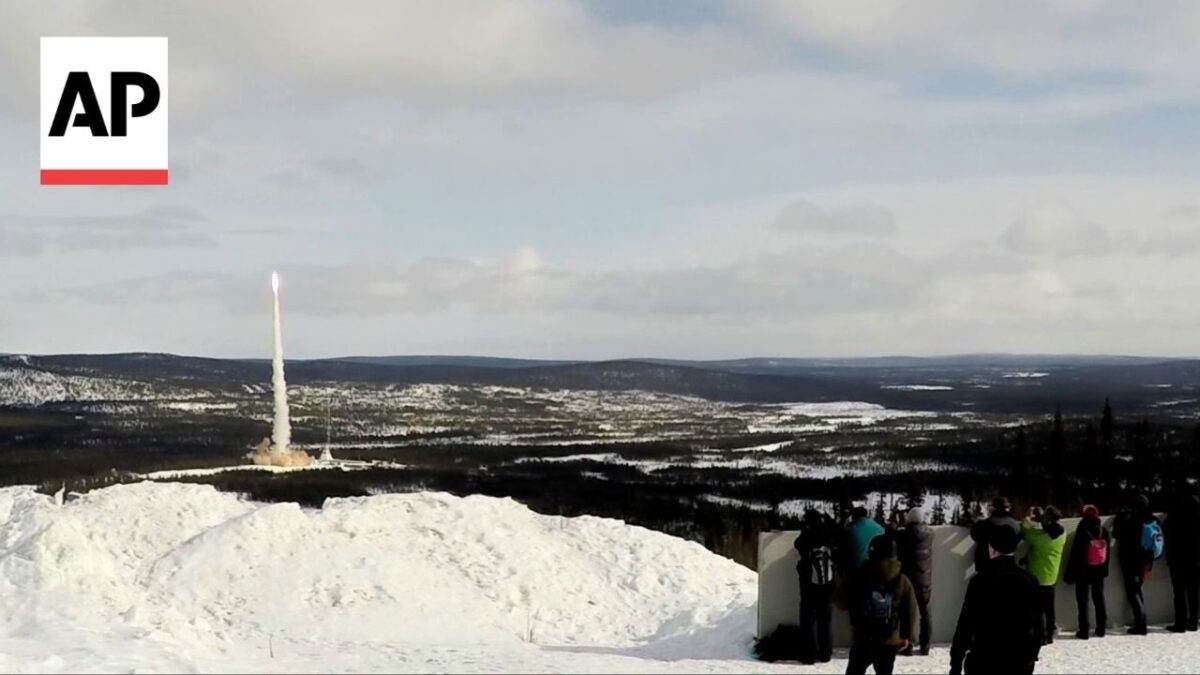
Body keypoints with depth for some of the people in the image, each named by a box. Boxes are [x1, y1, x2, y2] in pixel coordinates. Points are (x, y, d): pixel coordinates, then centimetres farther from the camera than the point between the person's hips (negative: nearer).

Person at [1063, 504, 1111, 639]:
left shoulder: (1083, 531, -16)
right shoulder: (1104, 530, 0)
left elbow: (1075, 553, -14)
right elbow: (1108, 549, 4)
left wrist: (1069, 574, -9)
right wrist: (1105, 570, 11)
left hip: (1083, 571, -5)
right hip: (1099, 570, 5)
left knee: (1083, 600, 1)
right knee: (1099, 598, 15)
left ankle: (1083, 631, -2)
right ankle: (1101, 629, 18)